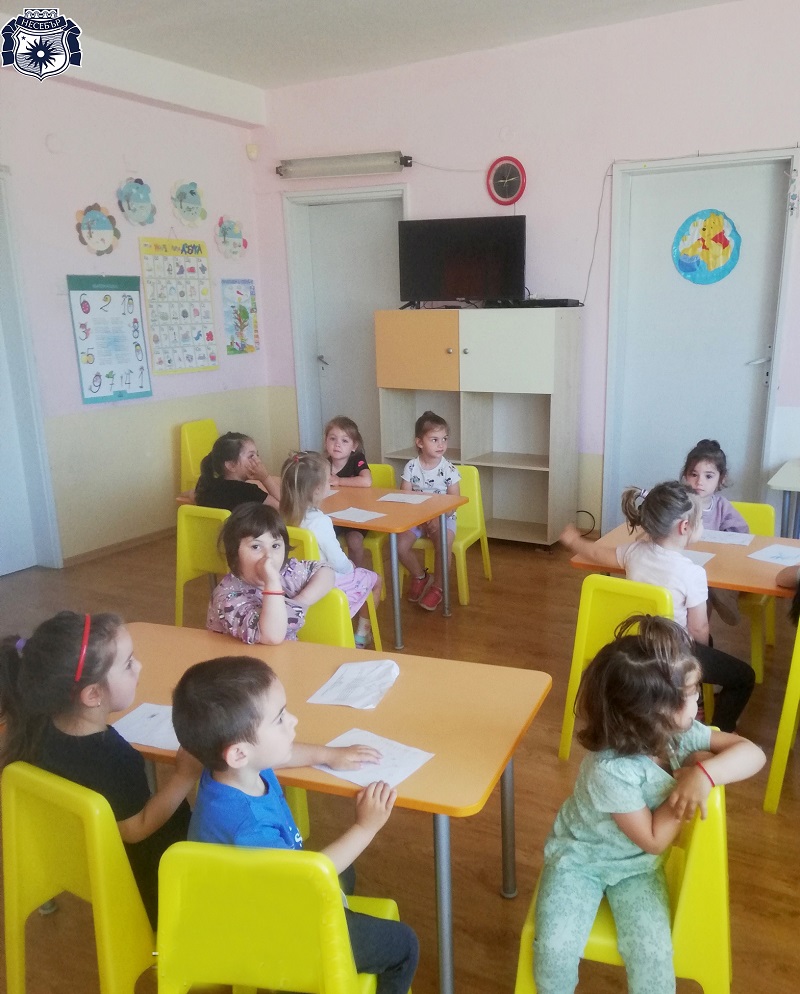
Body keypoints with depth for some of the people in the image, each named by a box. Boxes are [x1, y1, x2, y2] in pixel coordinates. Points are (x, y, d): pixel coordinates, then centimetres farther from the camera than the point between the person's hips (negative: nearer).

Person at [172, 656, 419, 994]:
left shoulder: (237, 768, -17)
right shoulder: (243, 825, -42)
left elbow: (281, 754, 9)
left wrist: (328, 754, 6)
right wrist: (366, 828, -19)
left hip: (272, 895, 8)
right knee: (403, 945, 1)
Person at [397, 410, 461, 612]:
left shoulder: (449, 469, -8)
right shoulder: (411, 467, -5)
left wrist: (437, 519, -22)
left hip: (443, 517, -2)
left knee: (444, 543, -30)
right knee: (400, 545, -20)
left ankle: (438, 586, -6)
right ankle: (419, 576, 10)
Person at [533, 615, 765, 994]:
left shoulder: (680, 733, -15)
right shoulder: (611, 770, -33)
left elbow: (752, 753, -16)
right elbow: (654, 839, -21)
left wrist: (703, 774, -33)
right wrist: (685, 779, -21)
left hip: (637, 867, 4)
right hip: (579, 858, -4)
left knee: (653, 953, -16)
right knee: (555, 948, -19)